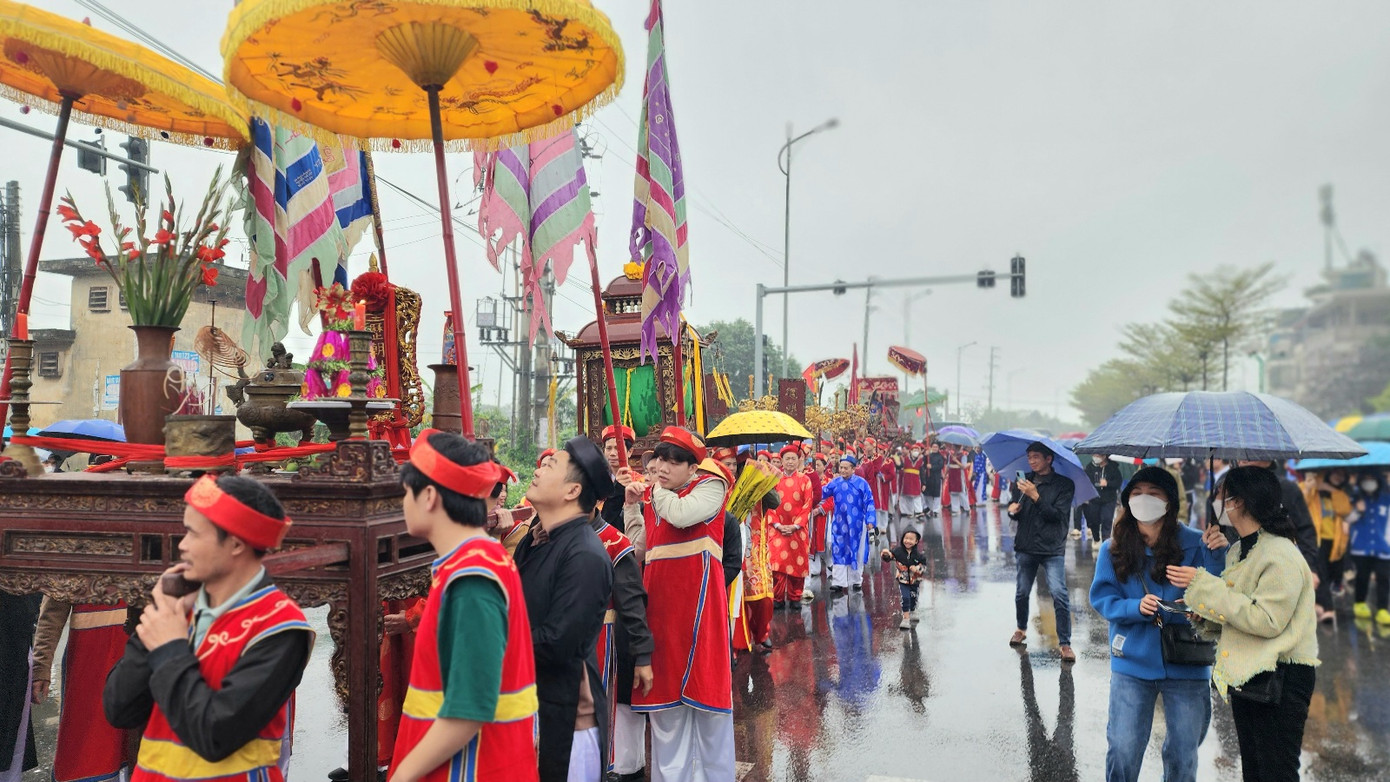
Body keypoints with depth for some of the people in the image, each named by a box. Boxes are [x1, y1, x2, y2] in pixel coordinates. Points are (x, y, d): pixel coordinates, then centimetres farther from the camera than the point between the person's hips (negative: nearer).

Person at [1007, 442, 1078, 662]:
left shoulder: (1064, 485, -3)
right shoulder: (1024, 481, 8)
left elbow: (1058, 514, -13)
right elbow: (1016, 512, 14)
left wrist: (1035, 496, -20)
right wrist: (1012, 510, -10)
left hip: (1052, 548, -4)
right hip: (1026, 546, 4)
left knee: (1059, 594, -11)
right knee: (1021, 593, 11)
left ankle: (1064, 643, -2)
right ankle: (1021, 629, 34)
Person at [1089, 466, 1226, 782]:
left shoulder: (1194, 544, -5)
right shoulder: (1113, 549, -2)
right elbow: (1101, 598, -3)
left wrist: (1216, 555, -24)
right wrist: (1136, 608, -20)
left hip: (1186, 664, 0)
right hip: (1132, 664, 0)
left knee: (1183, 755, 13)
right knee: (1123, 750, 4)